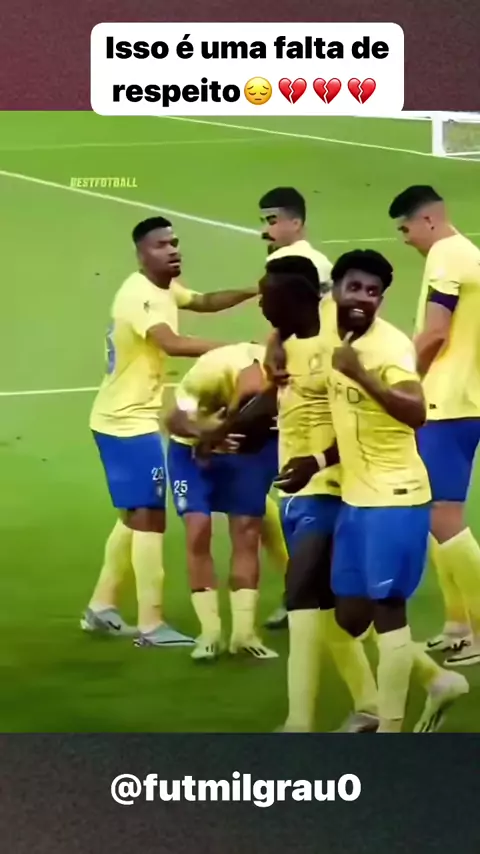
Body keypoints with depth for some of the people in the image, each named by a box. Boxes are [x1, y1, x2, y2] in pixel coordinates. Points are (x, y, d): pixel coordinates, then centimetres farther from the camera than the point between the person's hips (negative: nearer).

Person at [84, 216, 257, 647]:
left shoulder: (165, 288, 8)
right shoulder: (139, 294, -23)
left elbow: (205, 302, 15)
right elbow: (172, 343, -38)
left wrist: (254, 291, -2)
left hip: (127, 418, 10)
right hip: (128, 422, -10)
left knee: (135, 514, 18)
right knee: (150, 516, -8)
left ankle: (101, 607, 26)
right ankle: (151, 625, -5)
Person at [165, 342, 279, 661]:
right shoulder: (211, 371, -38)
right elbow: (175, 420, -30)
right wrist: (204, 431, -52)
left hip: (253, 443, 2)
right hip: (194, 446, -2)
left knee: (247, 532, -4)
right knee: (198, 531, -12)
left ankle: (244, 632, 3)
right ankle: (210, 632, -3)